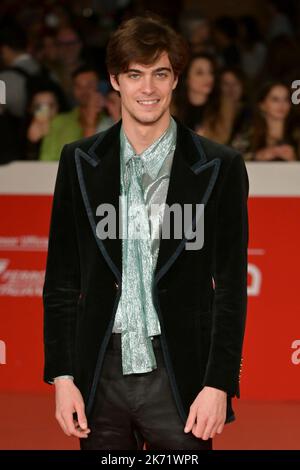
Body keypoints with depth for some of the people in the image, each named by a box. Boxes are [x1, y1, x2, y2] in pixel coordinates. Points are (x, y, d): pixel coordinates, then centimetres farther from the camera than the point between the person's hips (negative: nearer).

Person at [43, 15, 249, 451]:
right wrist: (62, 375, 1)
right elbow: (61, 280, 8)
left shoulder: (220, 167, 0)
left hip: (178, 376, -2)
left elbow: (231, 286, -1)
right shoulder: (80, 162, 6)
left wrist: (219, 384, -7)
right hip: (101, 375, 2)